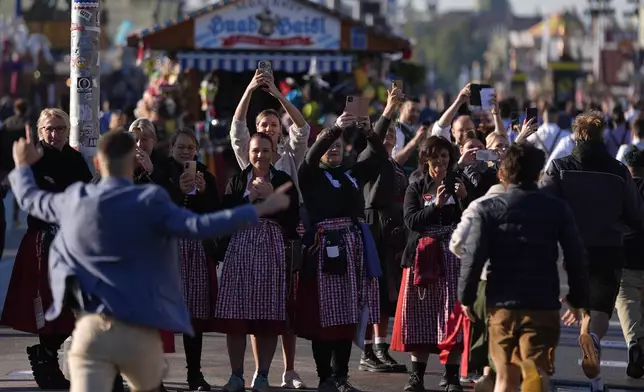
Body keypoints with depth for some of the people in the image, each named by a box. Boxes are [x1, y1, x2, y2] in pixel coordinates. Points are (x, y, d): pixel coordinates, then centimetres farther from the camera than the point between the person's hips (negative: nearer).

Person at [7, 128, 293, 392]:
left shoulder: (75, 201, 7)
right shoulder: (148, 201, -6)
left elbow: (30, 199, 26)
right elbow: (198, 226, -18)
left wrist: (22, 165, 48)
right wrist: (261, 209, -16)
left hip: (90, 328, 2)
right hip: (138, 331, -1)